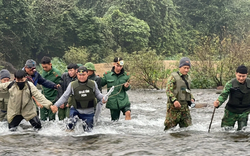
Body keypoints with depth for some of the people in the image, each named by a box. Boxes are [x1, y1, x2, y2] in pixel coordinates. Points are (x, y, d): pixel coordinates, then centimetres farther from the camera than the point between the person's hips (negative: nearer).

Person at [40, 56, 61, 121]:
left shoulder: (56, 73, -16)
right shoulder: (44, 71, 3)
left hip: (52, 99, -6)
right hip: (43, 98, 6)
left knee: (51, 118, 0)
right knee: (42, 118, 9)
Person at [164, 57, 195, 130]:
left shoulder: (187, 78, 18)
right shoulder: (173, 77, -5)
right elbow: (168, 90, -13)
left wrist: (191, 98, 9)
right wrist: (174, 100, -27)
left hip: (185, 106, 7)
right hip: (174, 106, -7)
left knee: (188, 126, 4)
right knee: (170, 126, -4)